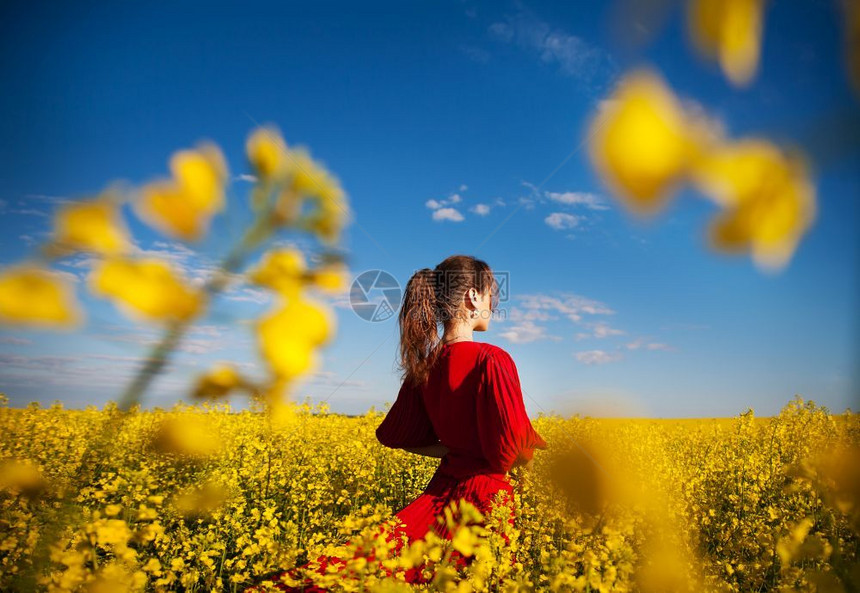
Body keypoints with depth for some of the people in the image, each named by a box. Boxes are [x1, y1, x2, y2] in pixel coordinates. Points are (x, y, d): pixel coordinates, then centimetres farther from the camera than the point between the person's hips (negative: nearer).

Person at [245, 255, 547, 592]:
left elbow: (396, 435, 8)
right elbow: (509, 452, -20)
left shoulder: (425, 366, 0)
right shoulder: (492, 360, -20)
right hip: (485, 497, -5)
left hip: (442, 490, 5)